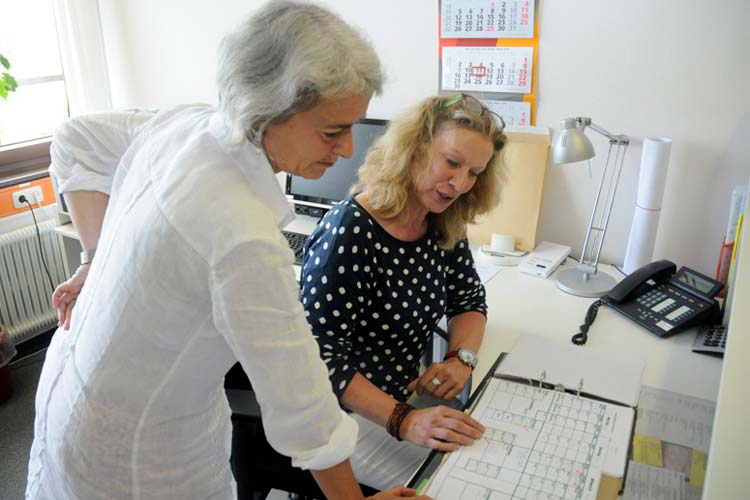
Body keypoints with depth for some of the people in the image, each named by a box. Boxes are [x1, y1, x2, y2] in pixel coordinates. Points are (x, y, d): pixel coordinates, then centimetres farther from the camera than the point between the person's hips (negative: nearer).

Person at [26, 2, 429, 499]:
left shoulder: (186, 124, -13)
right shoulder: (246, 238, -37)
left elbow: (76, 140, 6)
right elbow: (301, 411, -30)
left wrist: (98, 261, 4)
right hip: (132, 448, -7)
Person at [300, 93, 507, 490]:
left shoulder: (444, 225, -2)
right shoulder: (349, 233, -25)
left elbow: (469, 300, 10)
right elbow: (322, 356, -24)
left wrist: (462, 358, -10)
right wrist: (403, 421, -32)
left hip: (408, 395, 7)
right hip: (349, 412, -7)